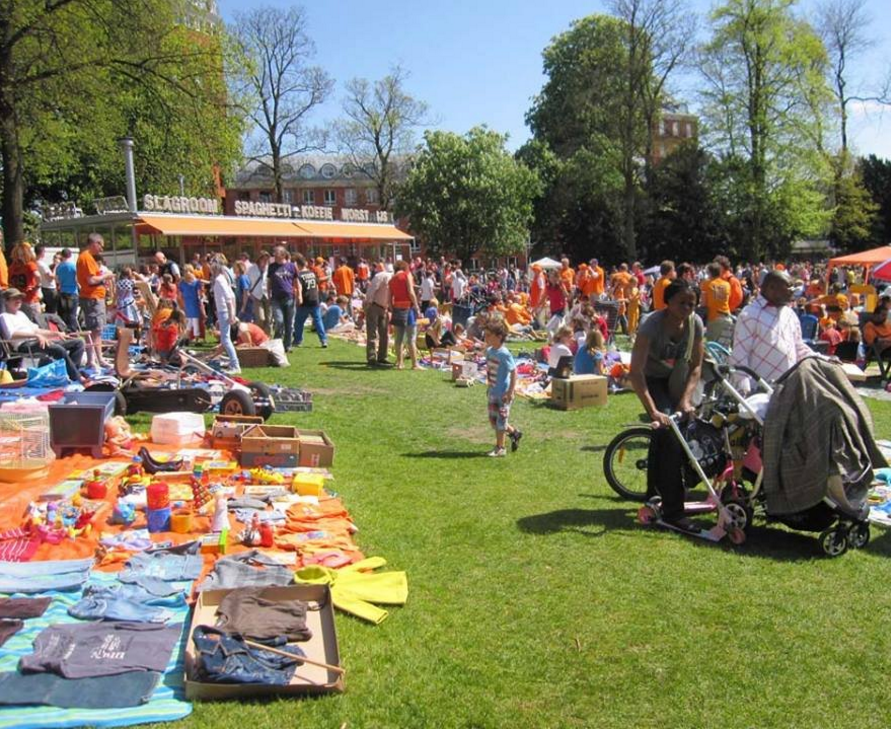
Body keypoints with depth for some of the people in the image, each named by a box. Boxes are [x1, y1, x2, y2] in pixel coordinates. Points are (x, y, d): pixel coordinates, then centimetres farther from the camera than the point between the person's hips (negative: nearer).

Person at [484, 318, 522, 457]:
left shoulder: (504, 354, -21)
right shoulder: (489, 351, 3)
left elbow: (514, 371, -19)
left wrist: (510, 392, -20)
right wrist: (488, 383, 14)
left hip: (502, 393, -8)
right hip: (492, 392, 8)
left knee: (500, 421, 2)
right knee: (493, 420, 16)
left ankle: (500, 448, 15)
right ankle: (514, 432, 35)